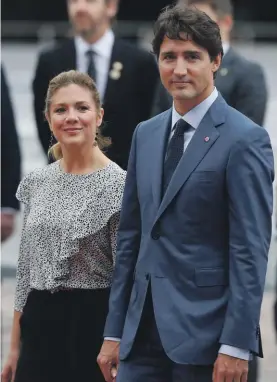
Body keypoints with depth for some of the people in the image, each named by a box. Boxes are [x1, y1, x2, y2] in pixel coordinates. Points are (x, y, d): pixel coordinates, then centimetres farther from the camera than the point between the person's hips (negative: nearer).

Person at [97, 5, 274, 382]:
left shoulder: (245, 139, -8)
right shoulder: (146, 134, 14)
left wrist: (236, 344, -17)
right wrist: (114, 331, 12)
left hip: (204, 332, -6)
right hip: (143, 331, 6)